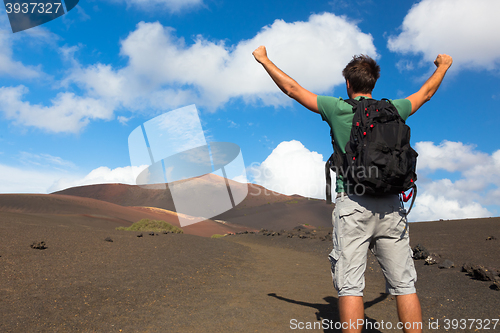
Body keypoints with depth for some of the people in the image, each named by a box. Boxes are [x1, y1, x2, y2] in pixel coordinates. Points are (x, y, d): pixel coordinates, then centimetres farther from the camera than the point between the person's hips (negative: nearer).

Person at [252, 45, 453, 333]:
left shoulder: (338, 109, 1)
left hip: (352, 204, -3)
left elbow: (292, 88, 8)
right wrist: (444, 66, 49)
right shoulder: (392, 110, 10)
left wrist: (264, 59, 21)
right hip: (391, 205, 4)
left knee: (350, 286, 0)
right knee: (404, 285, 9)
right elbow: (426, 93, 30)